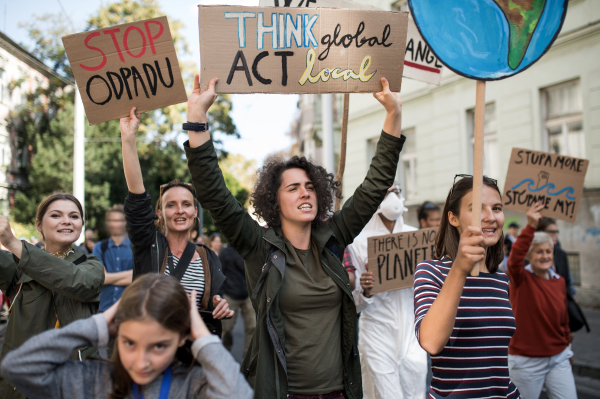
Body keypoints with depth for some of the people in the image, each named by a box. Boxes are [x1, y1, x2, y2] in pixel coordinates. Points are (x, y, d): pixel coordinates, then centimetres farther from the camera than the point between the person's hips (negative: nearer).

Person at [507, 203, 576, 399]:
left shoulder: (559, 281, 5)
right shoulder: (521, 278, -9)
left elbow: (563, 318, 16)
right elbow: (514, 258, -32)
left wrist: (567, 346, 23)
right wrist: (531, 227, -42)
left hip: (558, 358, 4)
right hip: (526, 361, -4)